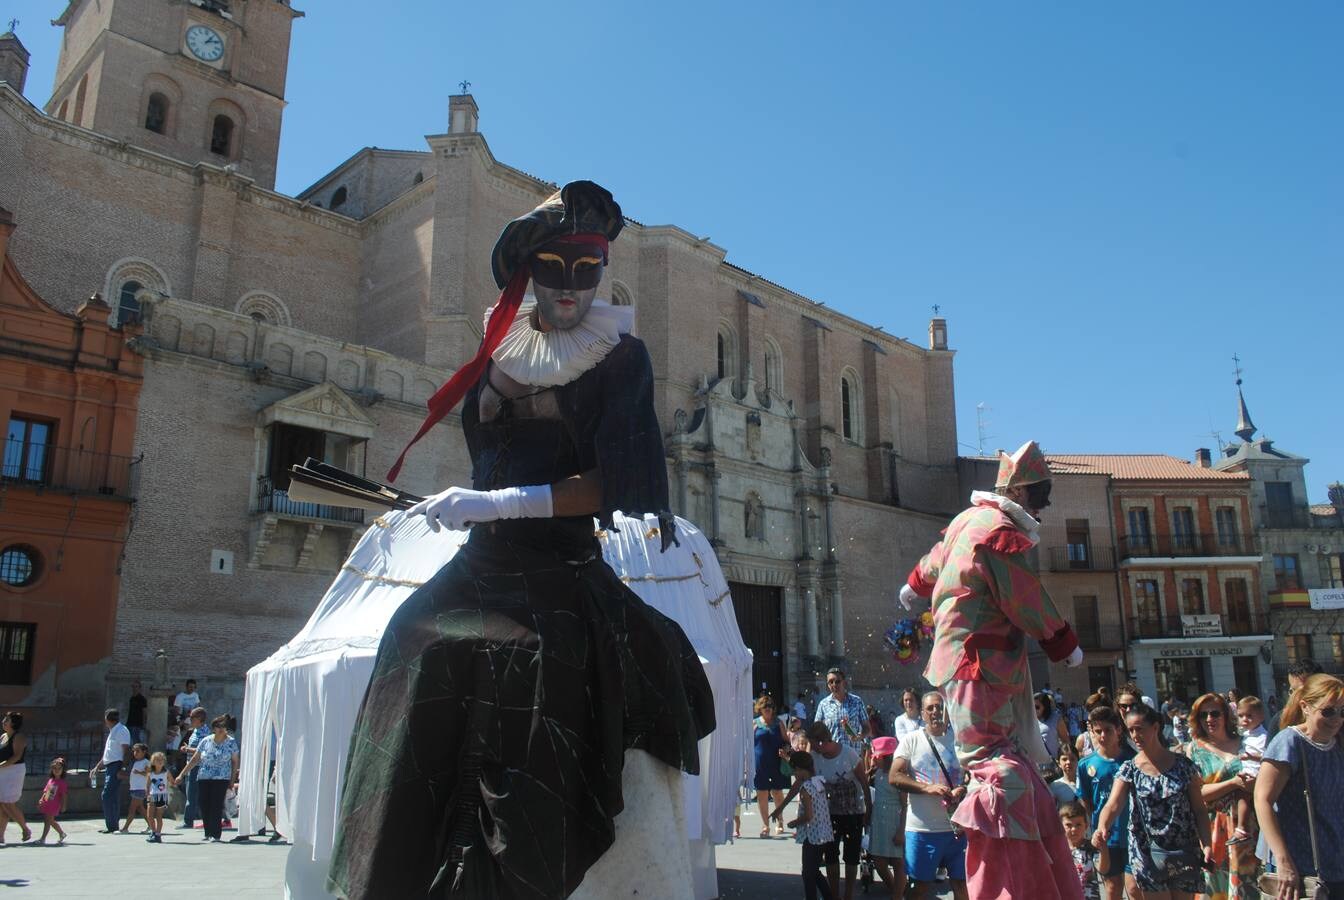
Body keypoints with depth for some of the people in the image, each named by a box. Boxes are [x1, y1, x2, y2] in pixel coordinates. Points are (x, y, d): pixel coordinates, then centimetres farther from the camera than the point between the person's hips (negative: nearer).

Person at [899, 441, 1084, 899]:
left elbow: (935, 558, 34)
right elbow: (1030, 604, -12)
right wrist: (1067, 645, 5)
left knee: (1020, 759, 14)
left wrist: (915, 585, 54)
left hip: (972, 661, 11)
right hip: (979, 665, -11)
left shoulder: (971, 519, 15)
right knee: (1002, 774, -15)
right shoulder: (1002, 534, -16)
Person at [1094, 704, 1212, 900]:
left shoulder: (1183, 765, -1)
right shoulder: (1128, 770, -4)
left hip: (1185, 853, 1)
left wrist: (1206, 844, -13)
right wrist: (1102, 829, -36)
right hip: (1148, 854, -1)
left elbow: (1199, 809, 0)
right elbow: (1113, 805, -17)